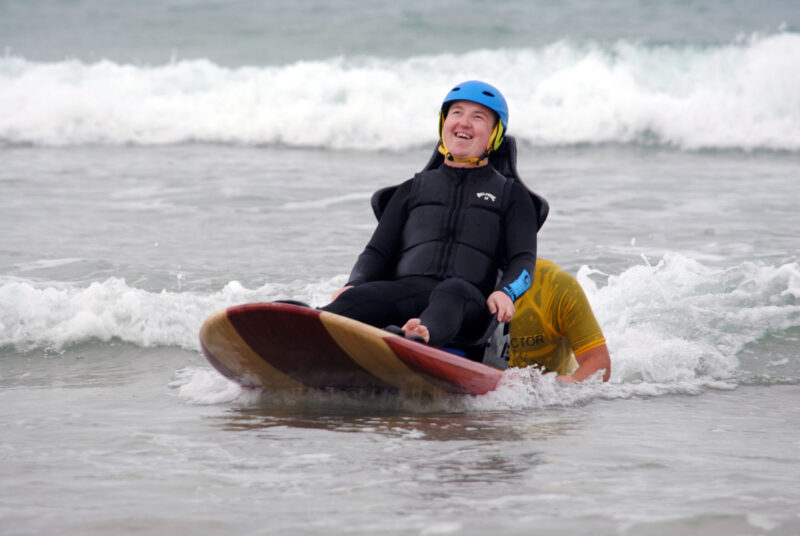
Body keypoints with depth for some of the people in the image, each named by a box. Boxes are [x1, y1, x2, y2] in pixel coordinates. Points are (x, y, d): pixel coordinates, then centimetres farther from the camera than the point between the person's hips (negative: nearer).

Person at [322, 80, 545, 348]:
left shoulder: (511, 194, 24)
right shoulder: (414, 189, 30)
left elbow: (523, 258, 10)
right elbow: (377, 252, 24)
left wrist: (505, 292, -14)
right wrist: (354, 285, 0)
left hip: (469, 303, -2)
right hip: (405, 292, 2)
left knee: (452, 291, -40)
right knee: (359, 298, -32)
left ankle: (423, 335, -73)